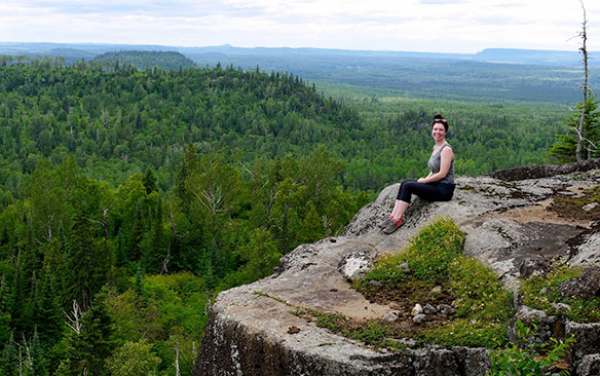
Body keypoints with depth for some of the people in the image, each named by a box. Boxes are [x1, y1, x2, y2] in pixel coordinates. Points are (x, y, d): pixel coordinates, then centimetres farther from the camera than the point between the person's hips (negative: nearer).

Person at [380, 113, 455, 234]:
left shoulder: (446, 149, -14)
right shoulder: (436, 147, 14)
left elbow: (442, 174, -19)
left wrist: (424, 180, -10)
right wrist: (426, 179, 4)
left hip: (444, 189, -9)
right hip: (436, 185, 9)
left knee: (408, 186, -21)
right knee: (405, 182, -8)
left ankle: (397, 220, -21)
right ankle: (393, 216, -16)